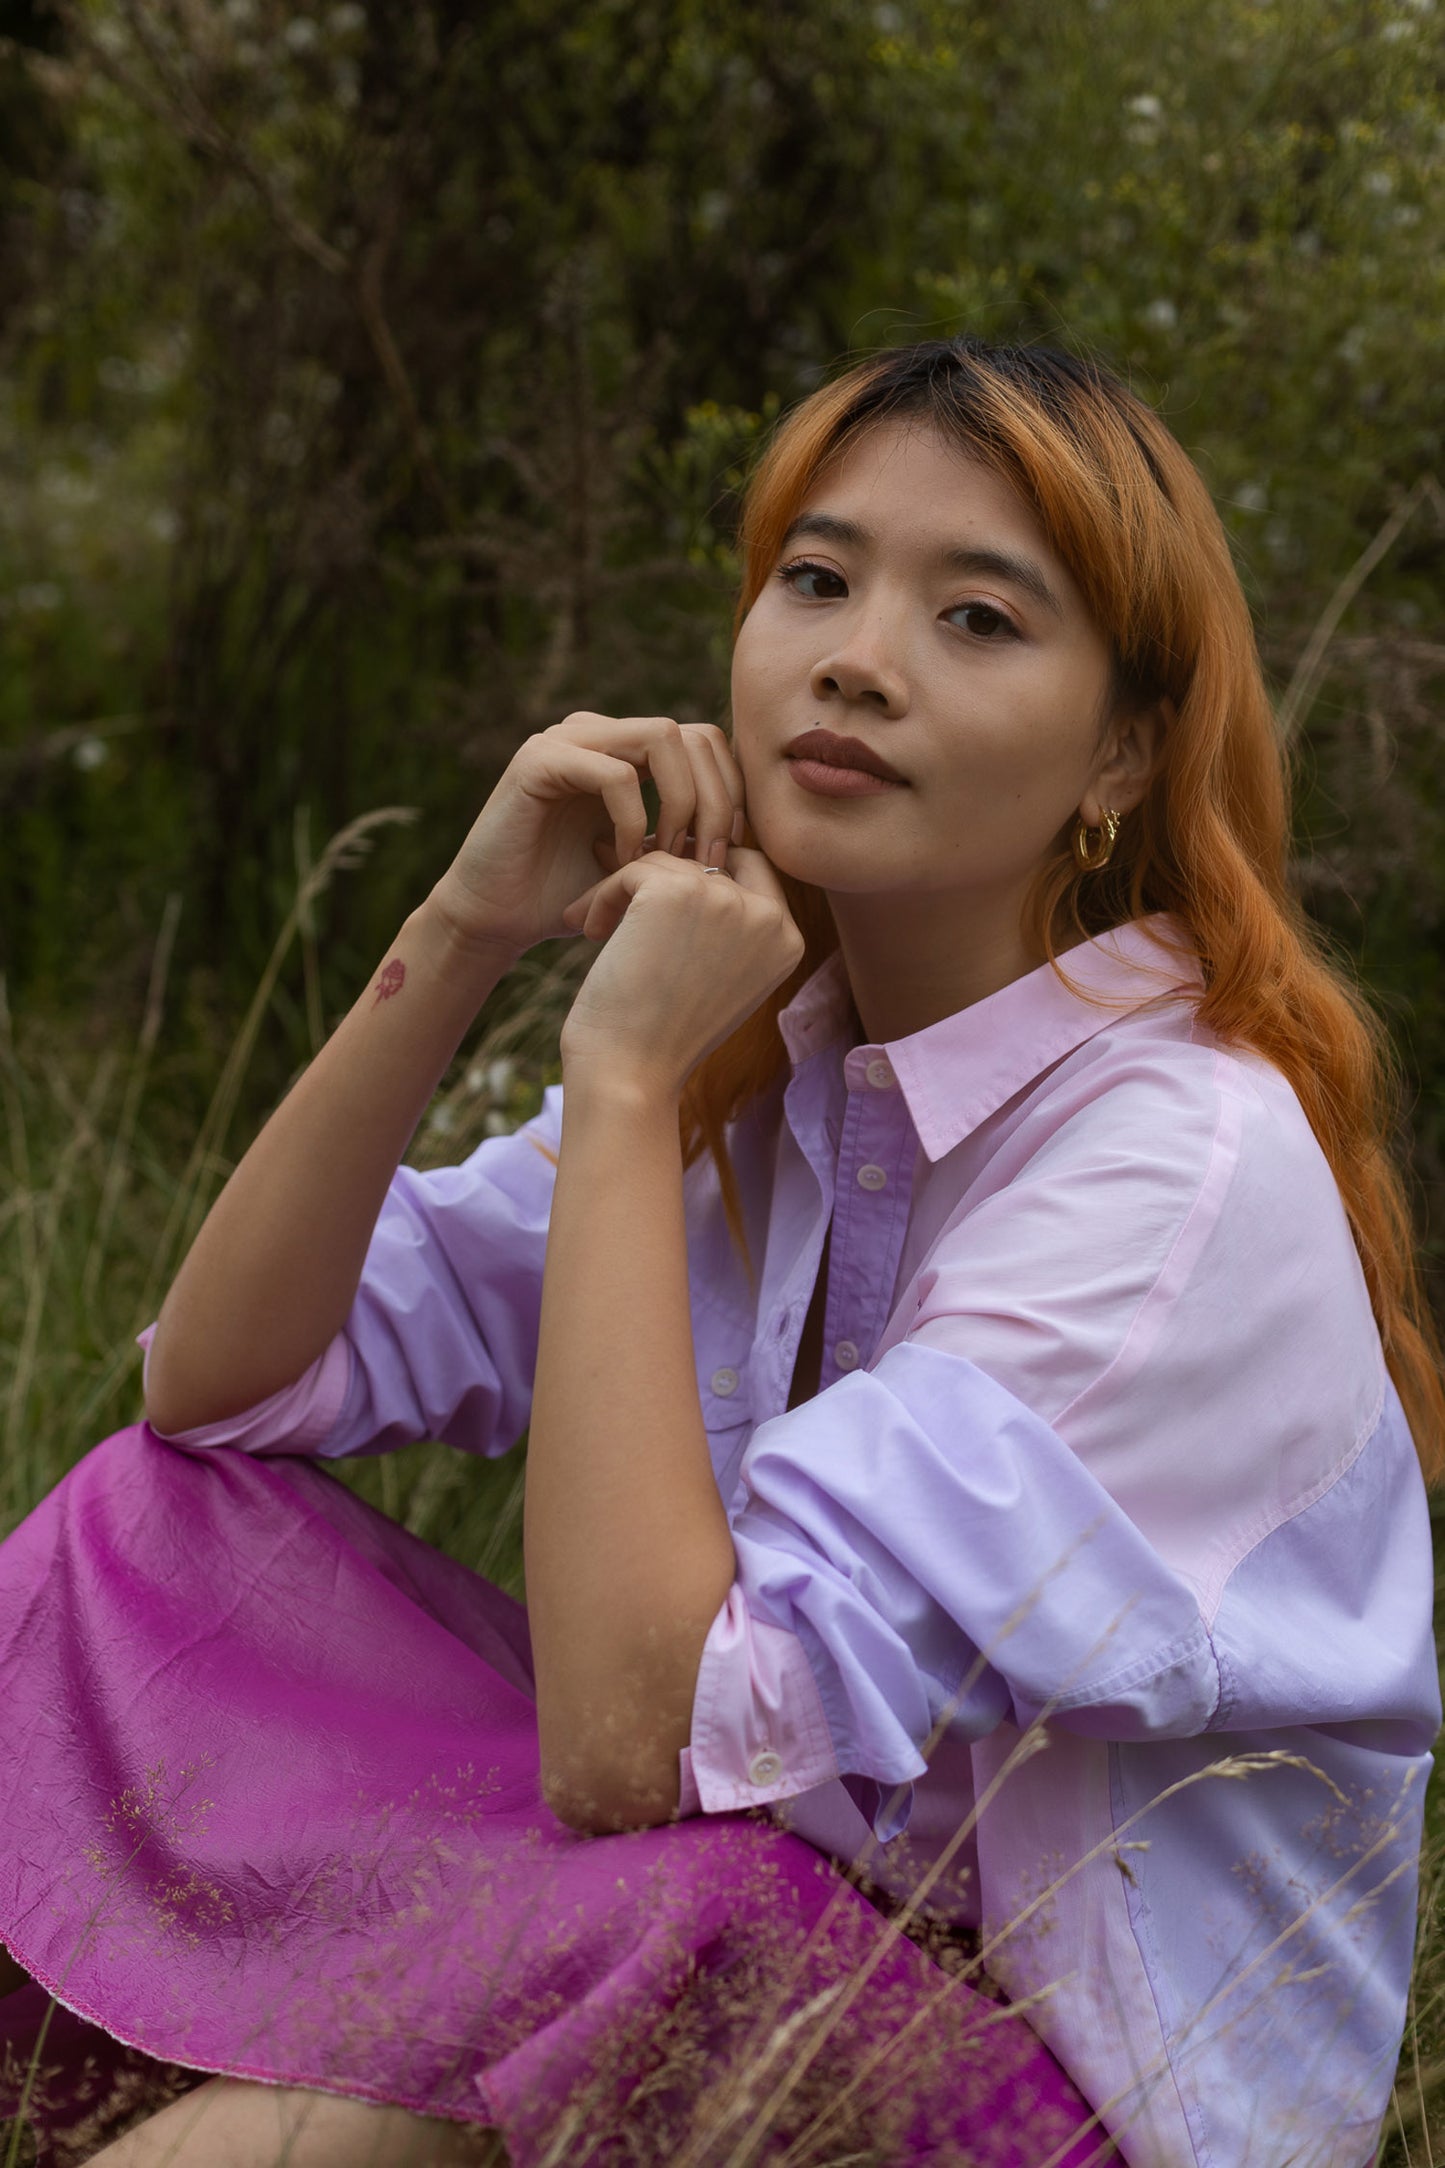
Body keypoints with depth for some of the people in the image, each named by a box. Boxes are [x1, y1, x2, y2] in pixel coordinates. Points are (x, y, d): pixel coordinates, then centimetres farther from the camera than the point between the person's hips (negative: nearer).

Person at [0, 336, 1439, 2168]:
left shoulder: (1190, 1163, -22)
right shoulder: (760, 1066, 1)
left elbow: (633, 1743, -30)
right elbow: (217, 1385, -1)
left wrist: (622, 1078, -25)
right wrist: (459, 938, -13)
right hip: (792, 1917, 7)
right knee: (166, 1519, -4)